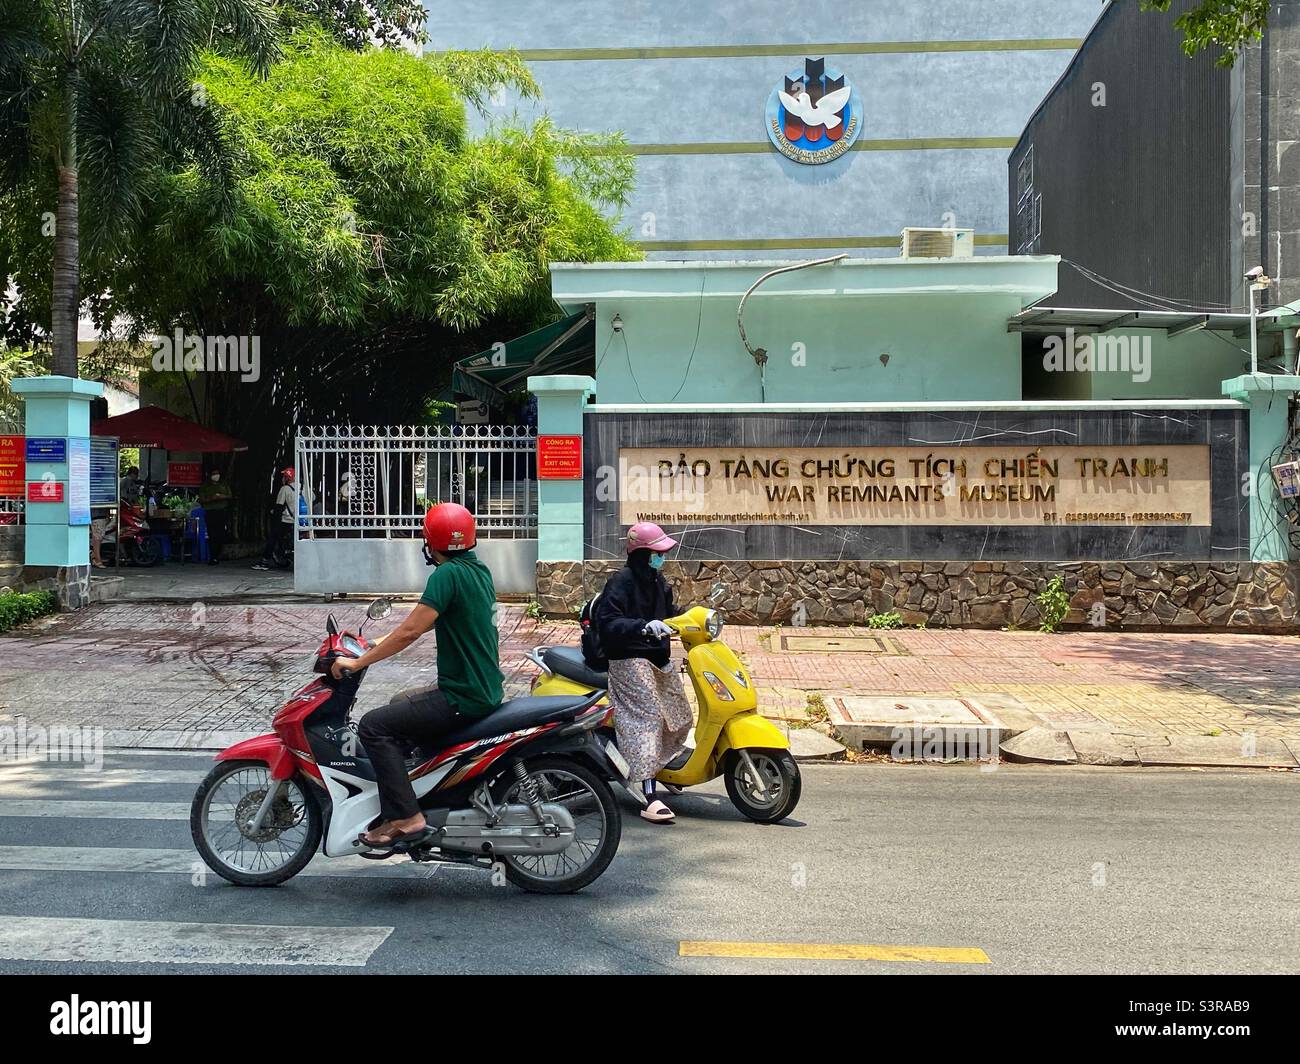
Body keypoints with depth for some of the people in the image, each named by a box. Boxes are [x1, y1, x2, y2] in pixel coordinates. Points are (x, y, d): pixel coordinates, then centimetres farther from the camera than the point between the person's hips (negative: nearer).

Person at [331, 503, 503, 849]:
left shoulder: (447, 574, -18)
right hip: (485, 689, 10)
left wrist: (358, 662, -13)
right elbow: (426, 623, 21)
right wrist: (375, 645, 24)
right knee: (400, 704, 28)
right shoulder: (478, 570, 11)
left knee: (374, 726, -9)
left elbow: (411, 630, -21)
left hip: (463, 698, -10)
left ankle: (405, 818, -11)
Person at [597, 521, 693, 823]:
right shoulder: (622, 581, -13)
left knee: (680, 716, 10)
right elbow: (606, 621, -23)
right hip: (631, 660, -9)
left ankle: (657, 766, 31)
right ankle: (650, 800, -22)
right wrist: (643, 627, -35)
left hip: (658, 659, 9)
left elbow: (668, 612, 26)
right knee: (647, 718, -18)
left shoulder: (656, 580, 13)